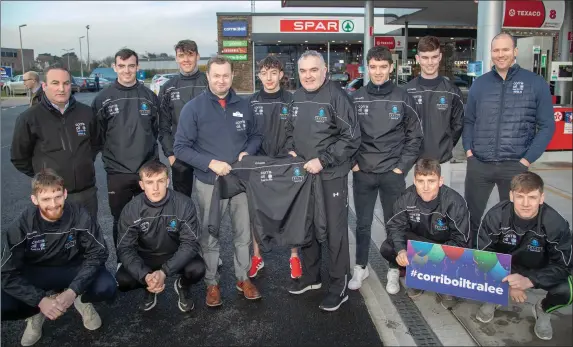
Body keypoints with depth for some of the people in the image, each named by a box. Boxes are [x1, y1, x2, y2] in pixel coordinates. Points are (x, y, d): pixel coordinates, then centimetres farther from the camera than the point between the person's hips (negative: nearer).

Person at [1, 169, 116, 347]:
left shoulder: (79, 216, -23)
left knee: (107, 288, -29)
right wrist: (41, 300, -29)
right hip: (36, 274, 1)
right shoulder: (23, 225, -21)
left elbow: (97, 254, -17)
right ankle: (37, 312, 7)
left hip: (73, 269, 0)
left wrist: (72, 291, -29)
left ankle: (81, 299, 7)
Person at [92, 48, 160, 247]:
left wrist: (148, 150, 8)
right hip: (117, 172, -1)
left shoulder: (149, 96, 3)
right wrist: (110, 156, 0)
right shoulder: (103, 99, -3)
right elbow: (97, 134, 2)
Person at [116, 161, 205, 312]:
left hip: (176, 255, -1)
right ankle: (148, 288, 11)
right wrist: (145, 276, -35)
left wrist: (164, 272, -35)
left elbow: (190, 243, -22)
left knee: (197, 269, -30)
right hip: (145, 257, 1)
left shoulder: (184, 204, -23)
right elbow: (125, 248, -17)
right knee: (122, 280, -25)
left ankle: (182, 286, 7)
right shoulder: (131, 209, -18)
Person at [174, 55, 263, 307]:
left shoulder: (243, 105, 3)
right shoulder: (193, 108, -8)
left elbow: (255, 135, 13)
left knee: (243, 233, 13)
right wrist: (210, 163, -21)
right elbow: (181, 147, -10)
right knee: (209, 237, 10)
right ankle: (212, 283, 27)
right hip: (209, 183, -3)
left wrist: (248, 152, -9)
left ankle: (243, 278, 31)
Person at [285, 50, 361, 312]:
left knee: (335, 229, 2)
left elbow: (351, 138, -15)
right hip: (303, 173, 7)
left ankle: (339, 286, 15)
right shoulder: (297, 97, 9)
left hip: (331, 175, -7)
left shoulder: (337, 97, -13)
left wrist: (323, 160, -19)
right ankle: (310, 276, 34)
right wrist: (290, 151, 2)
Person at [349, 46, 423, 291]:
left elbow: (415, 135, 3)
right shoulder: (355, 99, 1)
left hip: (392, 173, 0)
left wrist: (403, 166, -4)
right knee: (363, 223, 10)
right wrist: (351, 161, -3)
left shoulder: (403, 99, 0)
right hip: (362, 173, 1)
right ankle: (361, 267, 26)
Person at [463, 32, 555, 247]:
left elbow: (547, 126, 0)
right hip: (478, 164, 2)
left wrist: (527, 159, -7)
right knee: (470, 216, 11)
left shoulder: (536, 83, 0)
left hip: (515, 166, -2)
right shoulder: (480, 84, 7)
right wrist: (468, 149, -1)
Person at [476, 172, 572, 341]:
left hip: (538, 272, 0)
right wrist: (508, 283, -30)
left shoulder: (556, 224, -26)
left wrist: (528, 281, -38)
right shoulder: (496, 215, -25)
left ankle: (543, 310, 9)